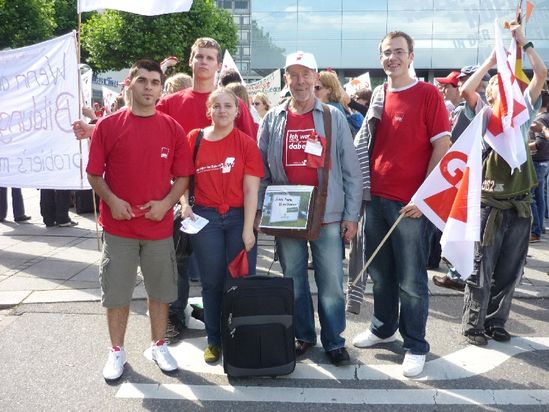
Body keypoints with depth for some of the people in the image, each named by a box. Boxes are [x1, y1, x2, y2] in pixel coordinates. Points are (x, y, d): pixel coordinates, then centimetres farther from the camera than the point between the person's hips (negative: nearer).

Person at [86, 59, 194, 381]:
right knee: (117, 293, 8)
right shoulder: (108, 125, -2)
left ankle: (159, 346, 30)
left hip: (160, 226, 1)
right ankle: (117, 351, 26)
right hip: (118, 226, -1)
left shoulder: (173, 129, 1)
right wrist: (112, 200, -15)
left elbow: (183, 176, 3)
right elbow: (94, 174, 1)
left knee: (160, 291, 12)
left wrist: (166, 203, -12)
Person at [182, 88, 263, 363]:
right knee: (212, 282, 9)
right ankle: (214, 341, 23)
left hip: (239, 217, -1)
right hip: (205, 218, 1)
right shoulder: (195, 139, 3)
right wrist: (185, 203, -6)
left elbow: (251, 189, -6)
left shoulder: (246, 144, -2)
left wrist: (248, 229, -10)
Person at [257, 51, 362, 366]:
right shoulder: (273, 119, 7)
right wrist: (260, 210, 2)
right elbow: (261, 170, 9)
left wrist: (351, 215, -3)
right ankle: (304, 336, 28)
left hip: (328, 215, -2)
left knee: (331, 282, 4)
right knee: (294, 280, 12)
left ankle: (334, 340, 19)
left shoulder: (334, 117, 1)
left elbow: (351, 170, 0)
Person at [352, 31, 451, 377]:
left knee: (411, 279, 2)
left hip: (409, 202, -5)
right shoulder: (378, 97, 11)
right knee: (380, 271, 16)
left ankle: (416, 346, 16)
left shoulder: (428, 94, -5)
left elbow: (442, 146, -9)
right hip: (376, 197, 6)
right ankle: (384, 328, 34)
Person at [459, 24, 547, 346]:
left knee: (510, 271, 10)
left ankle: (496, 321, 23)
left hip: (520, 205, 4)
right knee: (482, 270, 2)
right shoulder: (483, 113, 4)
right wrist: (491, 60, -5)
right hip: (489, 205, -3)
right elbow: (465, 90, -14)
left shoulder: (523, 111, 12)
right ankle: (473, 324, 12)